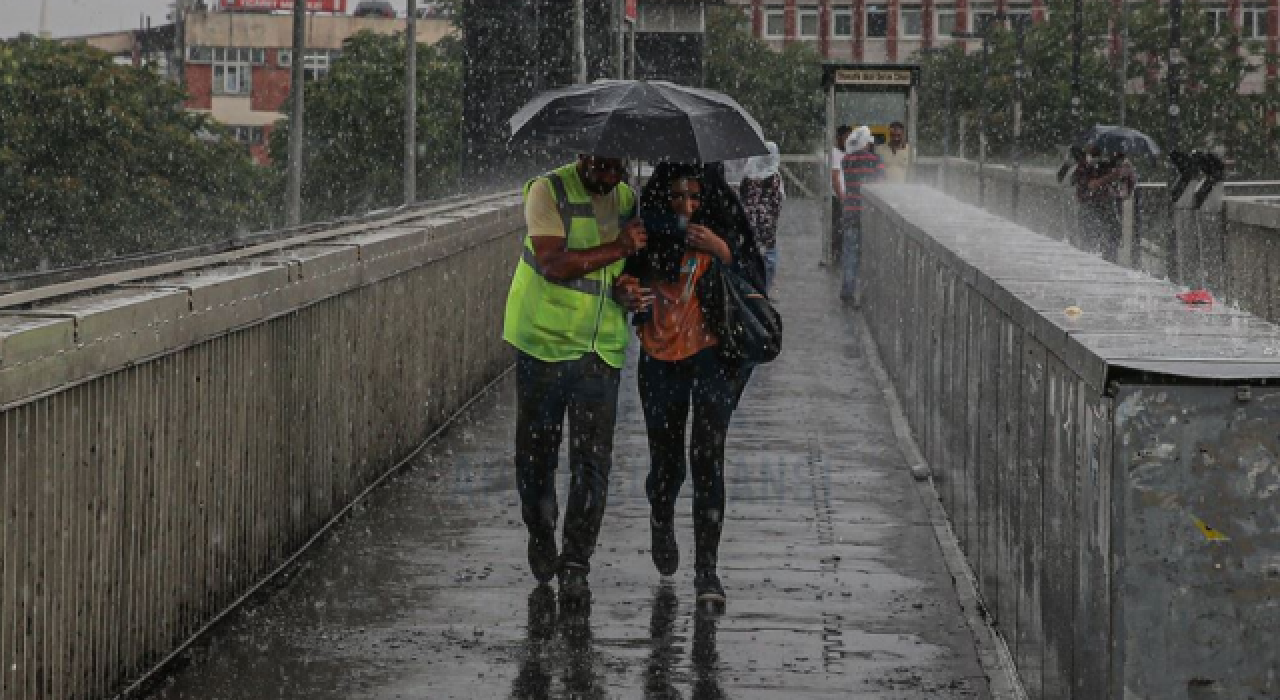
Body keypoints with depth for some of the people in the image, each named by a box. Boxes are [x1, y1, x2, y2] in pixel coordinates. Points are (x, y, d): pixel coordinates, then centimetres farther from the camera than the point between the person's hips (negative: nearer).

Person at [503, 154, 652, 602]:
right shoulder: (548, 191, -8)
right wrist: (617, 249, -22)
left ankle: (575, 563, 1)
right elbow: (553, 264, -20)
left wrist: (626, 288, -1)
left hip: (601, 348, 3)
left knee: (593, 459, -3)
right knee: (537, 451, 8)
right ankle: (540, 536, 31)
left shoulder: (627, 200, 10)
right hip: (544, 343, -3)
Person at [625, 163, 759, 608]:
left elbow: (753, 289, -12)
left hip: (712, 357, -2)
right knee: (667, 463, 12)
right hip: (661, 359, 2)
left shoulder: (724, 229, -7)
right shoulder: (650, 231, -3)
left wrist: (723, 253, -24)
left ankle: (707, 570, -10)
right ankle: (662, 525, 46)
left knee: (708, 459, -13)